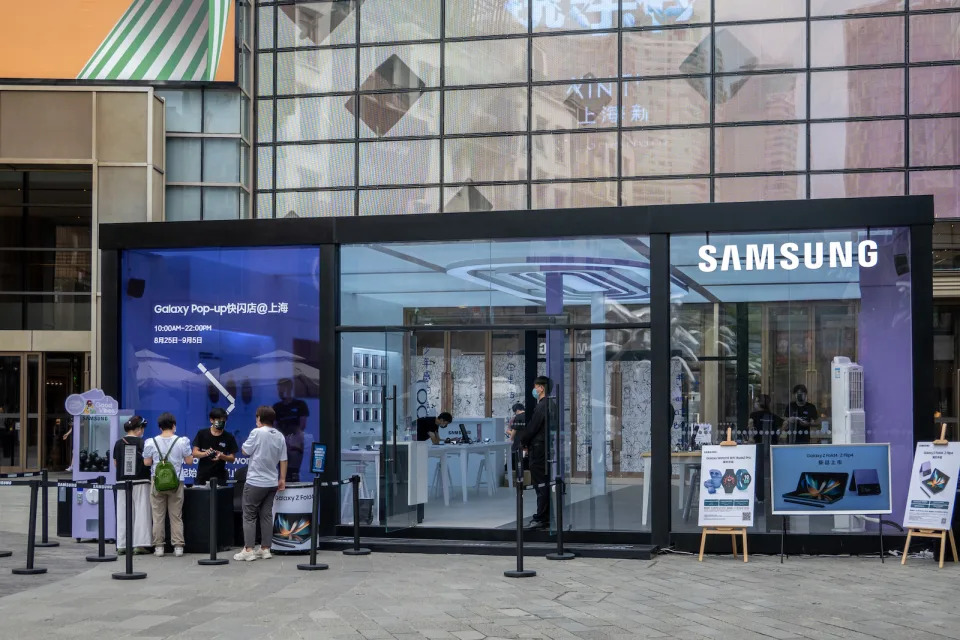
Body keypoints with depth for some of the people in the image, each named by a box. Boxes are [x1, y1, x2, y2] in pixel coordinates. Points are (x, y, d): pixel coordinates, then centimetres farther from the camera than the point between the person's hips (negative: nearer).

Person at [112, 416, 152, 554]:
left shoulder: (118, 443, 4)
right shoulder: (142, 443, -6)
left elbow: (115, 464, 10)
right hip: (140, 481, -3)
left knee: (122, 513, 7)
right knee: (141, 512, 0)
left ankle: (122, 545, 8)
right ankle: (139, 544, -4)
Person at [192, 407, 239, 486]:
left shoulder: (229, 437, 1)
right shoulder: (202, 434, 4)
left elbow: (232, 458, 2)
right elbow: (194, 453, 2)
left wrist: (221, 456, -18)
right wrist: (205, 453, -19)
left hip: (219, 477, -1)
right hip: (202, 476, 1)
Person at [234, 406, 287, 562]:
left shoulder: (257, 433, -14)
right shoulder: (280, 436, 4)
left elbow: (245, 451, -4)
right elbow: (283, 460, 6)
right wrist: (282, 479, 14)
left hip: (255, 482, -6)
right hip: (272, 483, 6)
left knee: (249, 516, 1)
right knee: (266, 515, 11)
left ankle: (248, 550, -2)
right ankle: (265, 549, 12)